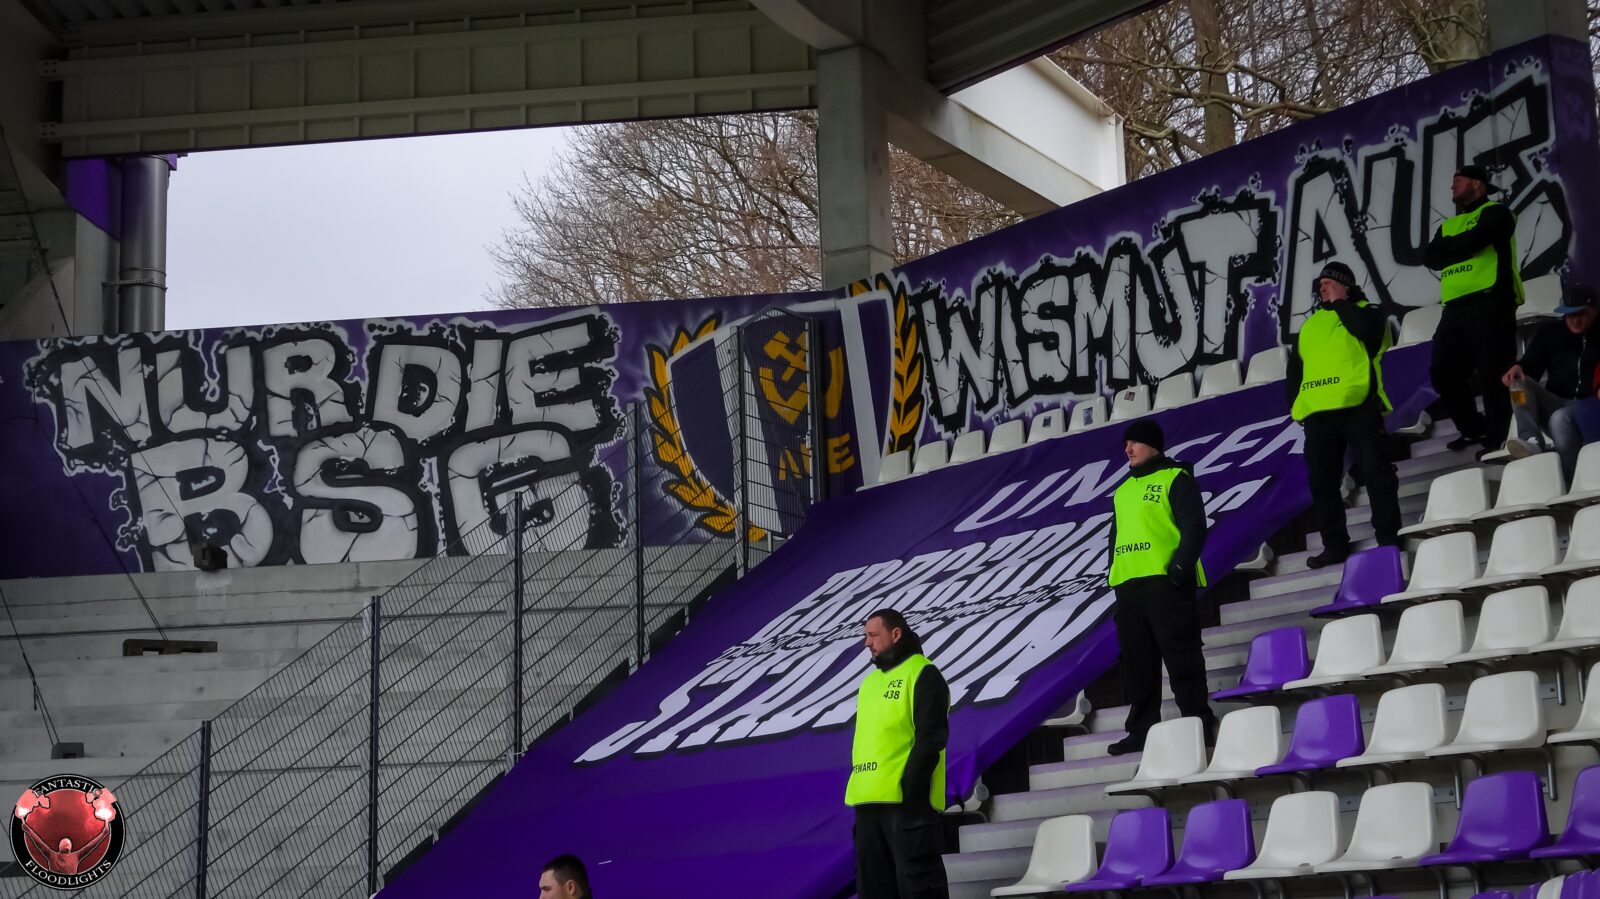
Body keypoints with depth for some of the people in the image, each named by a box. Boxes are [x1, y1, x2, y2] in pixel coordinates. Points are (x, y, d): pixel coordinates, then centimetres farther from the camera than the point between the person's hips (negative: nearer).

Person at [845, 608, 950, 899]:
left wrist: (911, 787, -20)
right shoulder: (869, 682, 23)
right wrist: (858, 789, 16)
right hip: (868, 802, 9)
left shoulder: (922, 674, -3)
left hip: (907, 799, -9)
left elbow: (931, 737, -12)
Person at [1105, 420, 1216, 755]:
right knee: (1137, 663, 8)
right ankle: (1142, 729, 12)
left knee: (1181, 657, -6)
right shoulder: (1123, 491, 23)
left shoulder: (1175, 478, 0)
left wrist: (1180, 569, -18)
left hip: (1165, 582, -8)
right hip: (1127, 585, 8)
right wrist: (1113, 577, 17)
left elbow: (1194, 527, -9)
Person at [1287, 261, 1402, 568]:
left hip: (1358, 407, -5)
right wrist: (1295, 404, 11)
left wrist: (1339, 302, -1)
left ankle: (1388, 536, 1)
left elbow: (1366, 329, -15)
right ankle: (1335, 545, 10)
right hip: (1317, 414, 5)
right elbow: (1294, 370, 25)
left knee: (1376, 473, -5)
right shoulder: (1309, 326, 24)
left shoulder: (1365, 313, 11)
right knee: (1322, 482, 4)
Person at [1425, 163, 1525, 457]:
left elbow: (1471, 242, -12)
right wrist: (1460, 247, -5)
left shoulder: (1495, 213, 5)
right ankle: (1474, 428, 16)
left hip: (1489, 302, -7)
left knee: (1492, 372, -10)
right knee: (1444, 371, 3)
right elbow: (1430, 257, 8)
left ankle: (1499, 436, -5)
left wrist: (1449, 247, 6)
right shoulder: (1448, 225, 25)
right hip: (1455, 308, 7)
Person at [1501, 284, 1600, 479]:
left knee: (1560, 418, -37)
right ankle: (1531, 441, -43)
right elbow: (1531, 365, 6)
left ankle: (1570, 479, -38)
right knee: (1520, 382, -22)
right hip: (1556, 403, 4)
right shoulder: (1550, 332, 11)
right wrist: (1518, 367, -20)